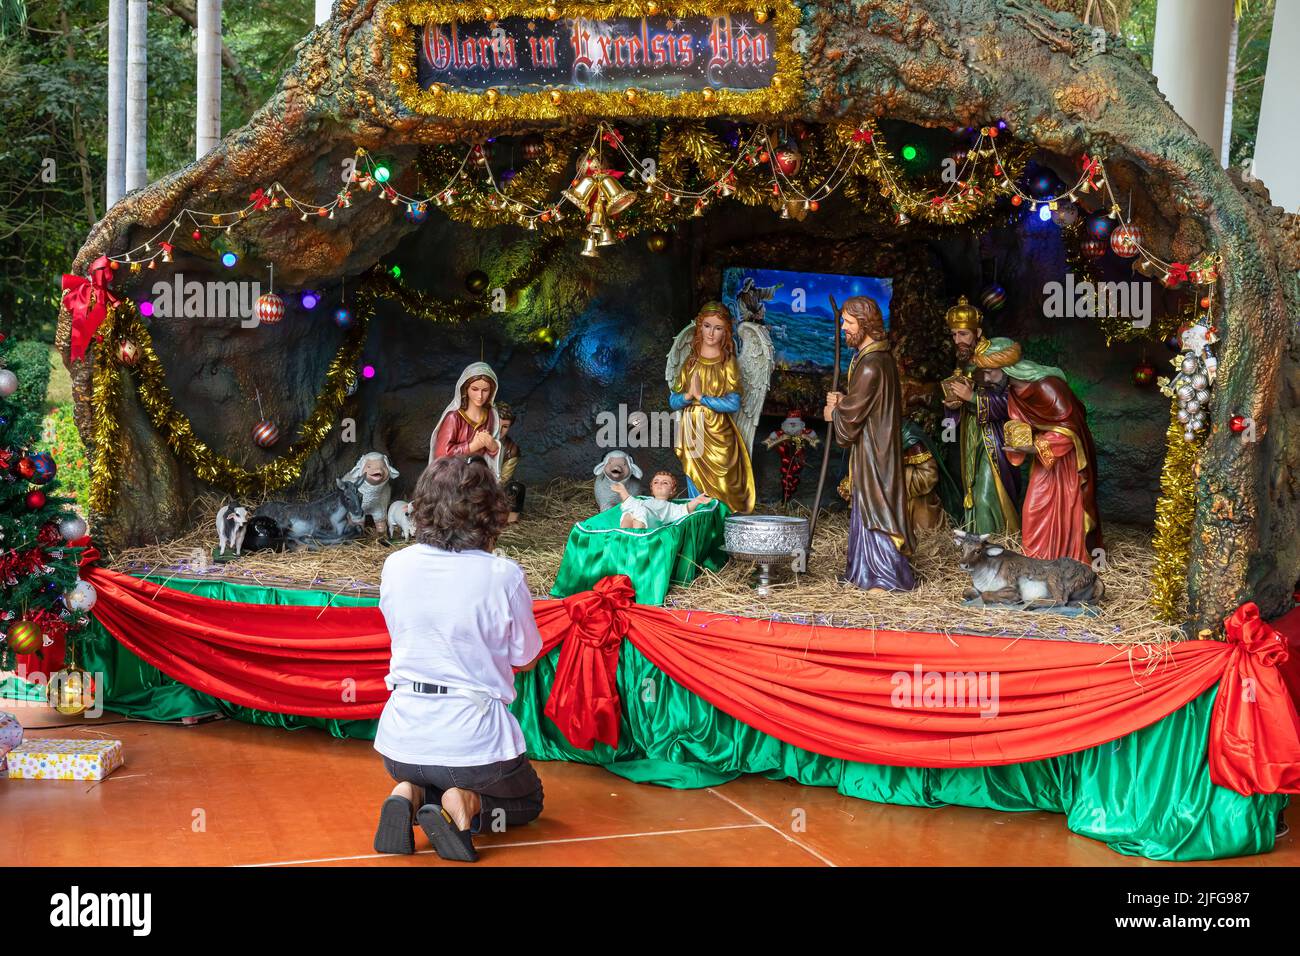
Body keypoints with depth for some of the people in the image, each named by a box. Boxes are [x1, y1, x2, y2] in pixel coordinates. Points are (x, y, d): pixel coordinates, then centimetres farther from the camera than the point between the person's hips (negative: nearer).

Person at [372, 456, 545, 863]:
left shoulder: (395, 565, -4)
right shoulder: (503, 575, -16)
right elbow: (526, 659, -1)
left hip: (402, 740, 4)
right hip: (472, 743, -4)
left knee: (421, 778, 38)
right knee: (528, 802, 26)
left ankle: (410, 795, 2)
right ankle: (466, 806, -6)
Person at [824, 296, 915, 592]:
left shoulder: (871, 365, -23)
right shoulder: (878, 356, 10)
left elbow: (852, 415, -21)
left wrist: (832, 412, -1)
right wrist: (843, 400, 2)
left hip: (874, 447, -10)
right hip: (872, 443, 10)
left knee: (874, 507, -4)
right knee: (865, 507, 16)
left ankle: (888, 578, 3)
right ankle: (867, 571, 25)